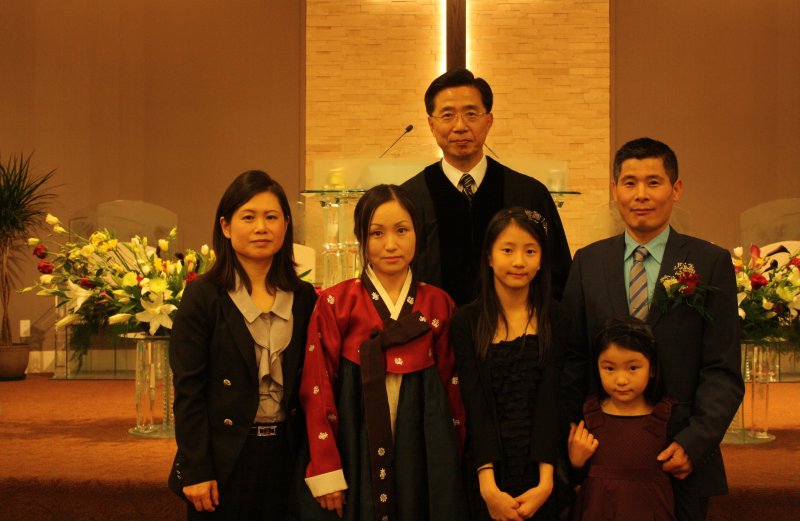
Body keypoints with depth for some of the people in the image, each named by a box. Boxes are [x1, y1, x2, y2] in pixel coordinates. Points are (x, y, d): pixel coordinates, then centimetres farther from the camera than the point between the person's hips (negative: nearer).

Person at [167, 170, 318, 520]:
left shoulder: (303, 298, 5)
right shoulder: (203, 297, -6)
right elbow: (188, 390, -8)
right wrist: (195, 471, -12)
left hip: (285, 453, 3)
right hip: (225, 458, -3)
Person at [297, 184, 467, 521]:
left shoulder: (438, 304, 3)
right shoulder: (336, 303, -5)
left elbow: (451, 387, 7)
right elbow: (318, 389, -6)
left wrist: (453, 461, 5)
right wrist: (325, 472, -9)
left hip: (421, 452, 2)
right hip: (354, 449, -2)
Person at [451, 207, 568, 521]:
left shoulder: (555, 318, -1)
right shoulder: (467, 321, -3)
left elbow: (549, 401, -8)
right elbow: (476, 406, -10)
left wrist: (545, 482, -19)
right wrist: (488, 486, -20)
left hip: (541, 463, 1)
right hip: (487, 465, 0)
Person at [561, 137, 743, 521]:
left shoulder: (711, 263, -1)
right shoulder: (588, 262, 5)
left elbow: (723, 370, -3)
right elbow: (573, 360, 5)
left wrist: (695, 443, -14)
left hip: (682, 460, -1)